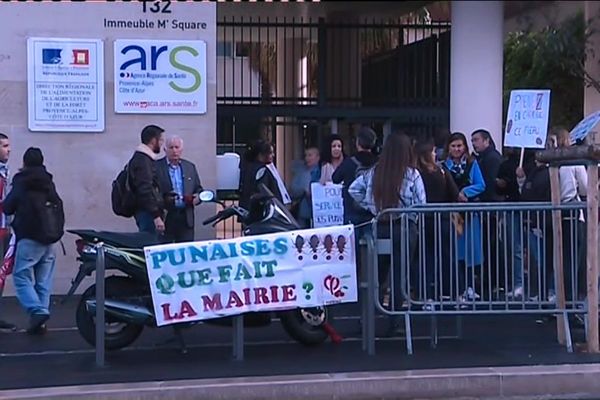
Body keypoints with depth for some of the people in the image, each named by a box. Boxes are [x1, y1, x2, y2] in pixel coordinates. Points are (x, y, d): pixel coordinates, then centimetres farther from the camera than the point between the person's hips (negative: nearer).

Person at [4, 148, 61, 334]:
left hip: (28, 238, -6)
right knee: (43, 281, 8)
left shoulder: (21, 181, -5)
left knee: (21, 276, -3)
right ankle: (40, 322, 5)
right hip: (48, 239, 6)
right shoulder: (48, 182, 12)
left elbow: (7, 207, -4)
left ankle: (37, 311, -22)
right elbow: (58, 206, 19)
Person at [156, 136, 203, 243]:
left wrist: (197, 197, -2)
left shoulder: (190, 167, 16)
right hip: (165, 216, -4)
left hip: (186, 218, 4)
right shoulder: (156, 167, 1)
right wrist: (164, 199, -20)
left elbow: (198, 189, 20)